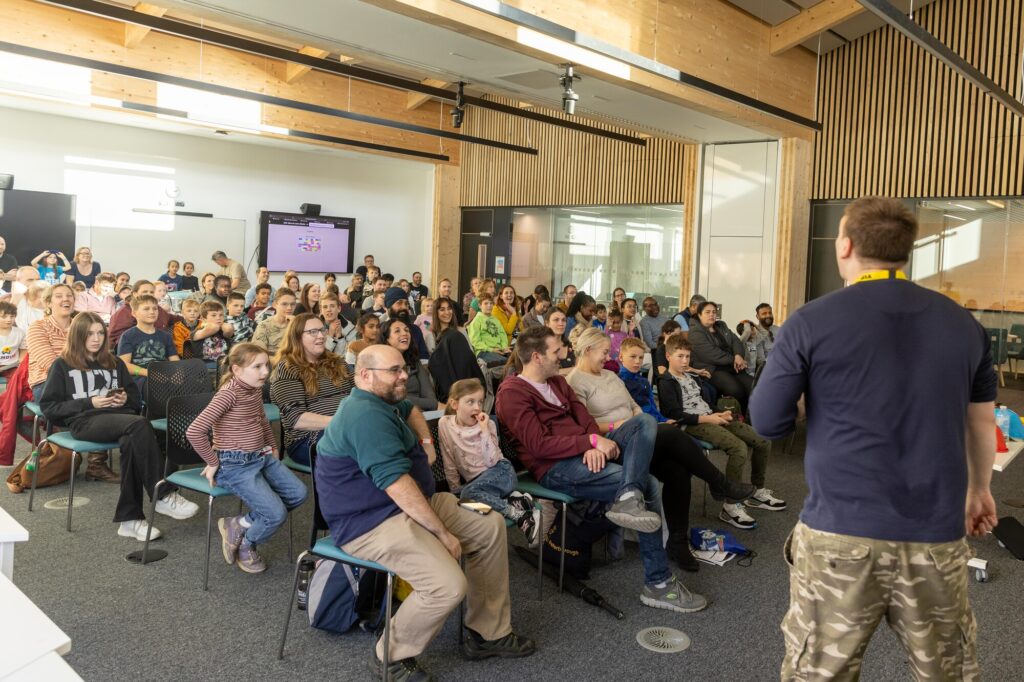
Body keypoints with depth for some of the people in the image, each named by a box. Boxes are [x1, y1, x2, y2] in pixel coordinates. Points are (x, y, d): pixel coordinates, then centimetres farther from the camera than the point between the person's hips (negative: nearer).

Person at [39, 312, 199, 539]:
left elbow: (136, 399, 26)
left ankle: (129, 519, -34)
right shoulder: (62, 366, 14)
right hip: (84, 421, -4)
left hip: (119, 417, 4)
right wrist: (90, 402, -7)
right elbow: (48, 407, 4)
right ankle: (163, 496, -35)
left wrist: (125, 399, 1)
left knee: (131, 443, -37)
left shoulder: (115, 363, 25)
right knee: (140, 424, -36)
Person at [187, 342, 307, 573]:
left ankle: (240, 524, 10)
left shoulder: (256, 389, 6)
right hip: (235, 464, -9)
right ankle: (245, 547, 16)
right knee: (277, 514, -16)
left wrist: (272, 447, 20)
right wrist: (213, 462, -16)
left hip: (261, 457, 9)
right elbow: (194, 432, -26)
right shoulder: (229, 393, -20)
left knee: (298, 494, -2)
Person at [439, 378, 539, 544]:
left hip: (500, 472, -3)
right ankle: (513, 498, -18)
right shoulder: (445, 424, -1)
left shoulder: (487, 424, -5)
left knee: (468, 493, -31)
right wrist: (456, 491, 2)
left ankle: (522, 517, -28)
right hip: (476, 480, 3)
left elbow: (491, 461, -16)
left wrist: (484, 430, -19)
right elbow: (449, 463, 4)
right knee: (462, 496, -30)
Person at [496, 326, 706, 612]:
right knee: (648, 485, -18)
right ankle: (658, 584, -11)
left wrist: (595, 446, -13)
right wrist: (592, 441, -20)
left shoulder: (558, 381, 21)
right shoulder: (513, 393, -8)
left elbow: (584, 419, 10)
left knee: (646, 422, -13)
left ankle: (628, 498, -34)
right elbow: (539, 445, -18)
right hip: (555, 468, -9)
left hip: (586, 455, 9)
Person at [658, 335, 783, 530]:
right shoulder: (666, 382, -5)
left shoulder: (689, 376, 23)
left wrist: (720, 413, 7)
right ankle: (730, 506, -25)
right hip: (694, 425, -9)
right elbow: (675, 415, -15)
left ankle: (757, 492, 18)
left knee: (763, 441, 1)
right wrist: (707, 418, -18)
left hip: (710, 418, 9)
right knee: (739, 448, -32)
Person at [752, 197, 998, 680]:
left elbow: (767, 422, -5)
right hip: (937, 535, 4)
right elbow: (982, 423, 16)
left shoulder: (812, 322, -7)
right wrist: (979, 489, 32)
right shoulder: (962, 322, 6)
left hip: (840, 533, -3)